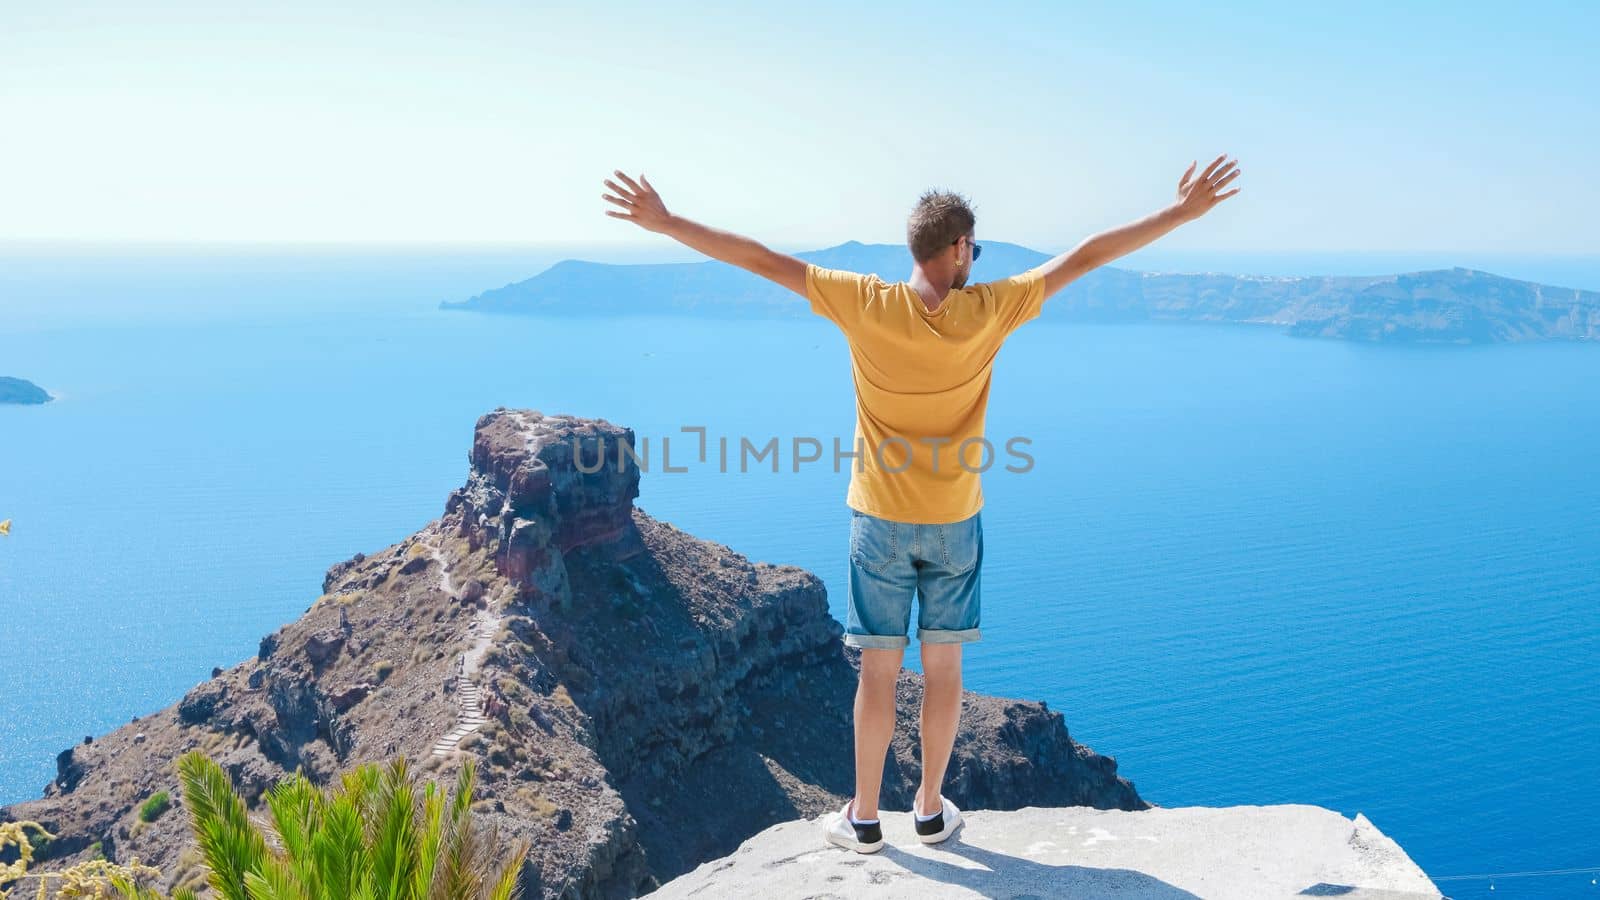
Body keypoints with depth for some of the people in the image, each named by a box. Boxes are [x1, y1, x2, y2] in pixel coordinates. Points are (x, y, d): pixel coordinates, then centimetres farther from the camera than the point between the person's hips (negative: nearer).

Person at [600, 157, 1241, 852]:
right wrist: (1183, 212, 5)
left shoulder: (866, 305, -13)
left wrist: (664, 222, -2)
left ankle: (864, 818, 20)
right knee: (943, 669, 13)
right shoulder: (988, 310, -12)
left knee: (879, 670, 9)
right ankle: (931, 809, 27)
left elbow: (761, 260, -10)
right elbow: (1088, 255, -4)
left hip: (879, 521, 0)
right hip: (955, 522, 0)